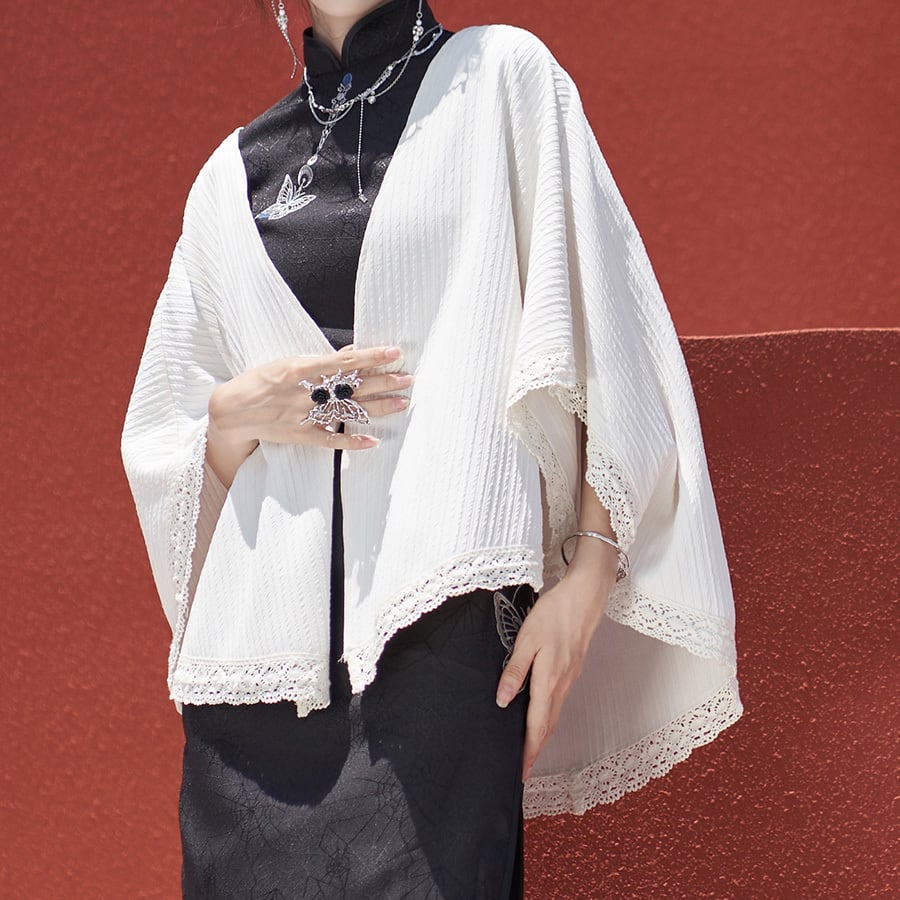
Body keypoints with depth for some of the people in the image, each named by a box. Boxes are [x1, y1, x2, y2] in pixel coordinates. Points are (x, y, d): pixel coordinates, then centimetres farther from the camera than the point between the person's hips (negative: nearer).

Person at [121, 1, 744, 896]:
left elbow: (602, 348, 3)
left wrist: (589, 572, -8)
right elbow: (158, 443, 24)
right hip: (258, 644, 4)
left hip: (443, 616, -3)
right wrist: (236, 413, 1)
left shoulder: (502, 77, 11)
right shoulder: (233, 172, 21)